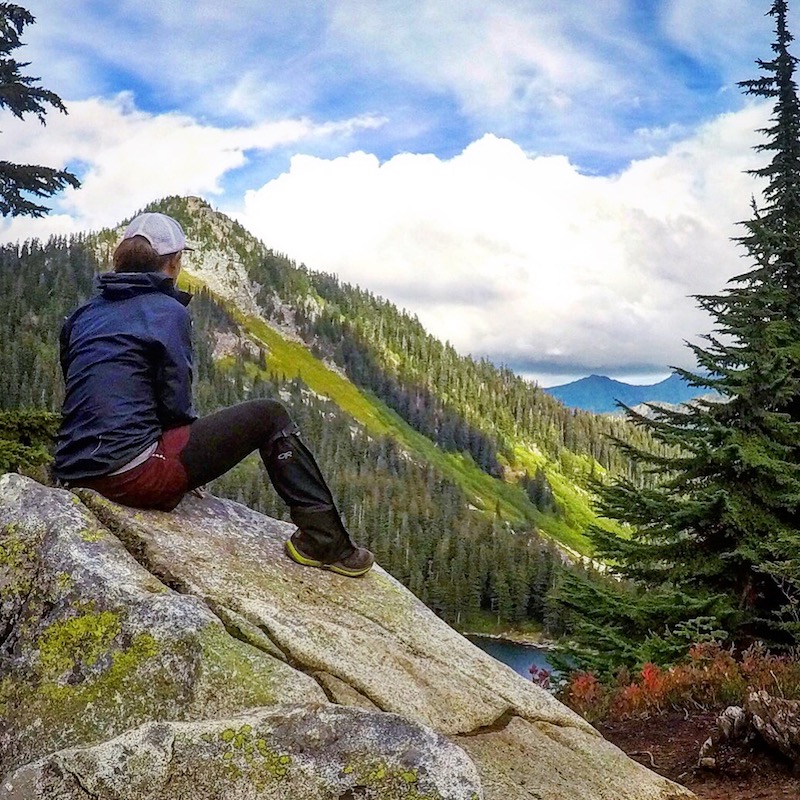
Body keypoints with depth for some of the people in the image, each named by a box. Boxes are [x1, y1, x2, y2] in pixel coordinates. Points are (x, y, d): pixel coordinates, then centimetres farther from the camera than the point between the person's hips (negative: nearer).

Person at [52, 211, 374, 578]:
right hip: (135, 474, -8)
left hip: (75, 474, 8)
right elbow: (177, 405, -8)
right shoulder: (168, 311, -5)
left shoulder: (83, 315, 15)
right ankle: (324, 539, 2)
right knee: (269, 417, 2)